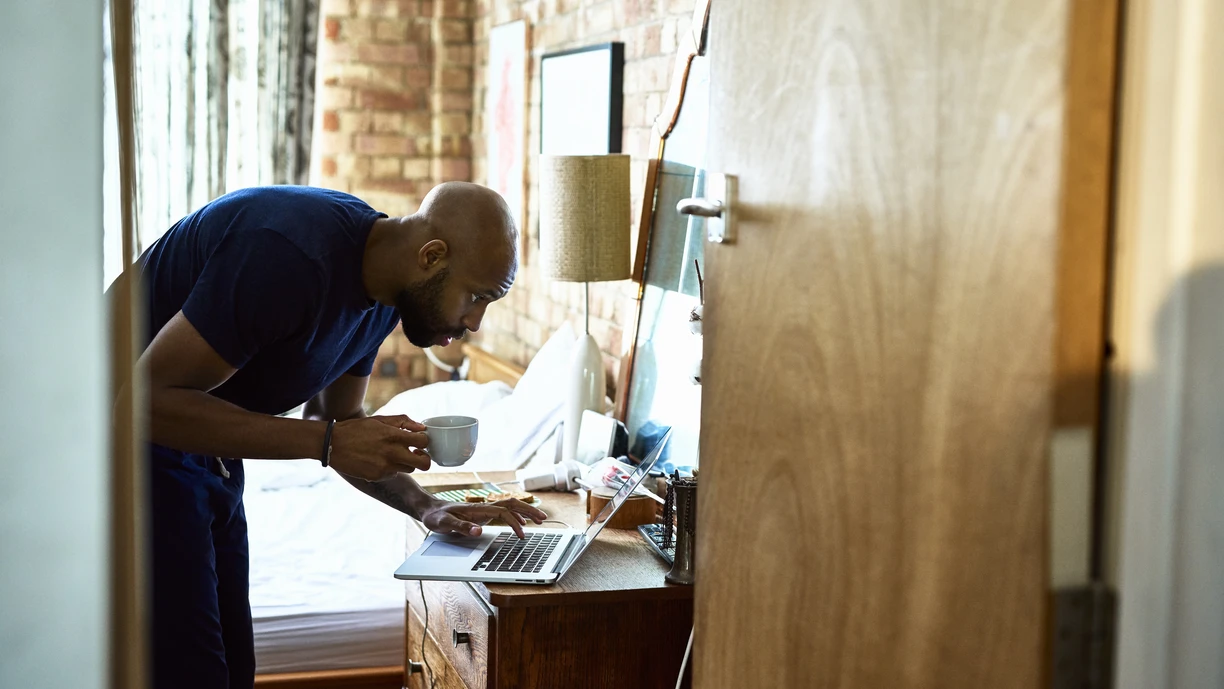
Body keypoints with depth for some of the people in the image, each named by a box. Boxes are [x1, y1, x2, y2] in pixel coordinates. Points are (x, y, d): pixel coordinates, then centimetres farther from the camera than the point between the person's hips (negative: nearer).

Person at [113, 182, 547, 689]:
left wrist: (426, 507, -1)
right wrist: (328, 443, -32)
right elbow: (150, 399, -30)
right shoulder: (291, 253, -30)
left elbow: (336, 417, 13)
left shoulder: (383, 295, -1)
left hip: (204, 453, 8)